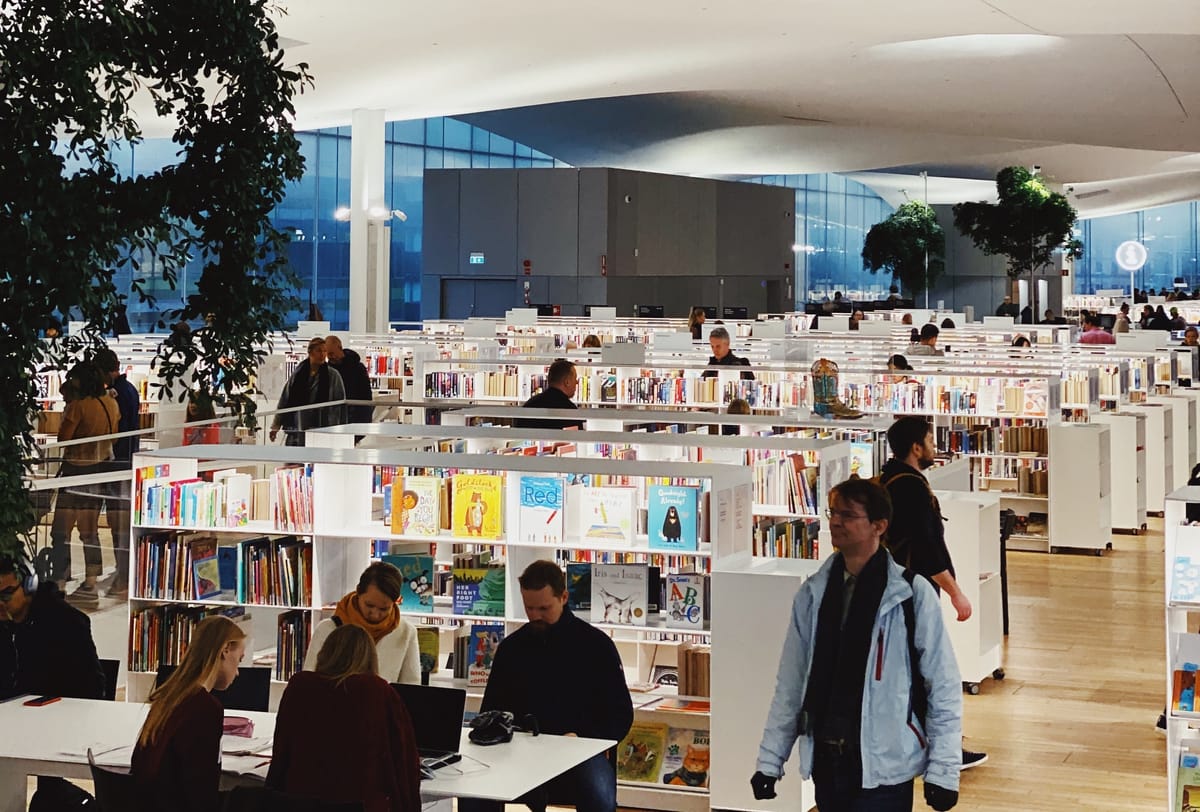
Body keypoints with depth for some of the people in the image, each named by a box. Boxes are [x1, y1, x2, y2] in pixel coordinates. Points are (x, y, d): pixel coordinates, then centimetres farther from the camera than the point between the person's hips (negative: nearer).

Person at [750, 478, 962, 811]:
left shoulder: (912, 593, -7)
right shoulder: (812, 594, 5)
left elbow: (943, 687, -5)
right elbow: (790, 684, 8)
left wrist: (942, 771, -9)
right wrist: (769, 760, 6)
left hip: (883, 768, -4)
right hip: (825, 764, 4)